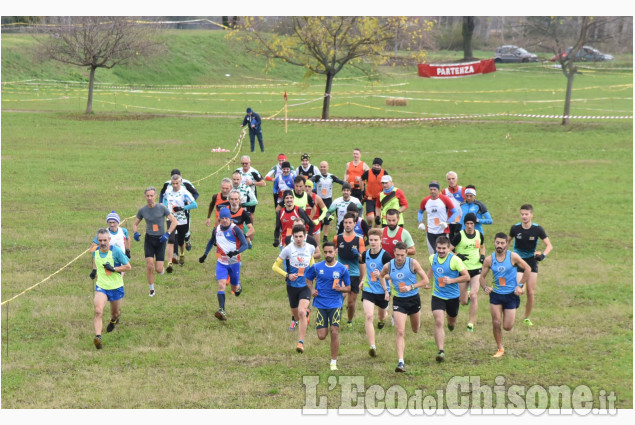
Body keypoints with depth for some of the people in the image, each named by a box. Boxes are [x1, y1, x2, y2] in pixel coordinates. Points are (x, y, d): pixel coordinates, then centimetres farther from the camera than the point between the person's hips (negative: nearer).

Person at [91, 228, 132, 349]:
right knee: (98, 311, -21)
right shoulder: (95, 251, -1)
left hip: (116, 287, -2)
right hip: (101, 286, 2)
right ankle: (97, 336, -28)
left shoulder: (116, 251, -15)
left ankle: (113, 320, 55)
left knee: (115, 313, 16)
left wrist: (113, 269, -22)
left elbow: (128, 267, -10)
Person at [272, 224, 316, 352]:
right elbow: (275, 266, -6)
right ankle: (294, 320, 59)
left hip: (306, 286, -1)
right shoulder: (288, 249, -10)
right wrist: (287, 275, -18)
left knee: (302, 312, -21)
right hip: (292, 286, 1)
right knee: (295, 311, 18)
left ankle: (301, 342, -19)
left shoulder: (311, 248, -2)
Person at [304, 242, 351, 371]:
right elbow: (308, 278, 19)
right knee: (321, 336, -1)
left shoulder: (342, 269, -1)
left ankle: (334, 362, 2)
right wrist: (312, 290, 0)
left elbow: (348, 288, 7)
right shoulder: (316, 267, 1)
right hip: (320, 304, 1)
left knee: (334, 333, -11)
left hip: (335, 304, -1)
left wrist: (340, 288, -16)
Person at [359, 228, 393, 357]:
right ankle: (372, 346, -21)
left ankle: (383, 317, 61)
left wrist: (381, 275, -27)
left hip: (383, 291, -2)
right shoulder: (365, 254, 0)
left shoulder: (385, 256, -14)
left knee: (381, 315, 19)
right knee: (369, 316, -18)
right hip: (368, 290, 2)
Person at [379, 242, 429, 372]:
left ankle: (417, 321, 62)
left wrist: (411, 287, -22)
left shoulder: (413, 263, -13)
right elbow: (381, 276, 17)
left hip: (413, 299, 1)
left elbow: (425, 280, -10)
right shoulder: (388, 266, -7)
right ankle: (401, 362, -17)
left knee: (416, 330, 22)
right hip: (398, 300, -1)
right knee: (400, 332, -14)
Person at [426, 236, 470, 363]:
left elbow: (466, 276, -15)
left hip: (452, 297, -1)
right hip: (437, 296, 1)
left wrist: (451, 280, -25)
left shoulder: (454, 260, -17)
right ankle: (441, 351, -18)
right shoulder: (432, 258, -1)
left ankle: (451, 323, 62)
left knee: (452, 321, 21)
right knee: (438, 322, -15)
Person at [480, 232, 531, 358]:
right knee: (496, 323, -6)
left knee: (507, 327, -1)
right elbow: (482, 277, 4)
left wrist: (520, 285, -8)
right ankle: (500, 348, 12)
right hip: (496, 294, 2)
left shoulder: (513, 257, -11)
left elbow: (527, 269, -1)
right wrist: (485, 287, -16)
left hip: (511, 295, -2)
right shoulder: (489, 260, -4)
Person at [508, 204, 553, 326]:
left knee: (531, 293, 0)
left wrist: (543, 255, -26)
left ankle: (527, 318, 17)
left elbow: (549, 245, -7)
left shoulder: (537, 229, -10)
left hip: (532, 261, 1)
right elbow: (508, 241, 12)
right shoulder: (515, 228, -9)